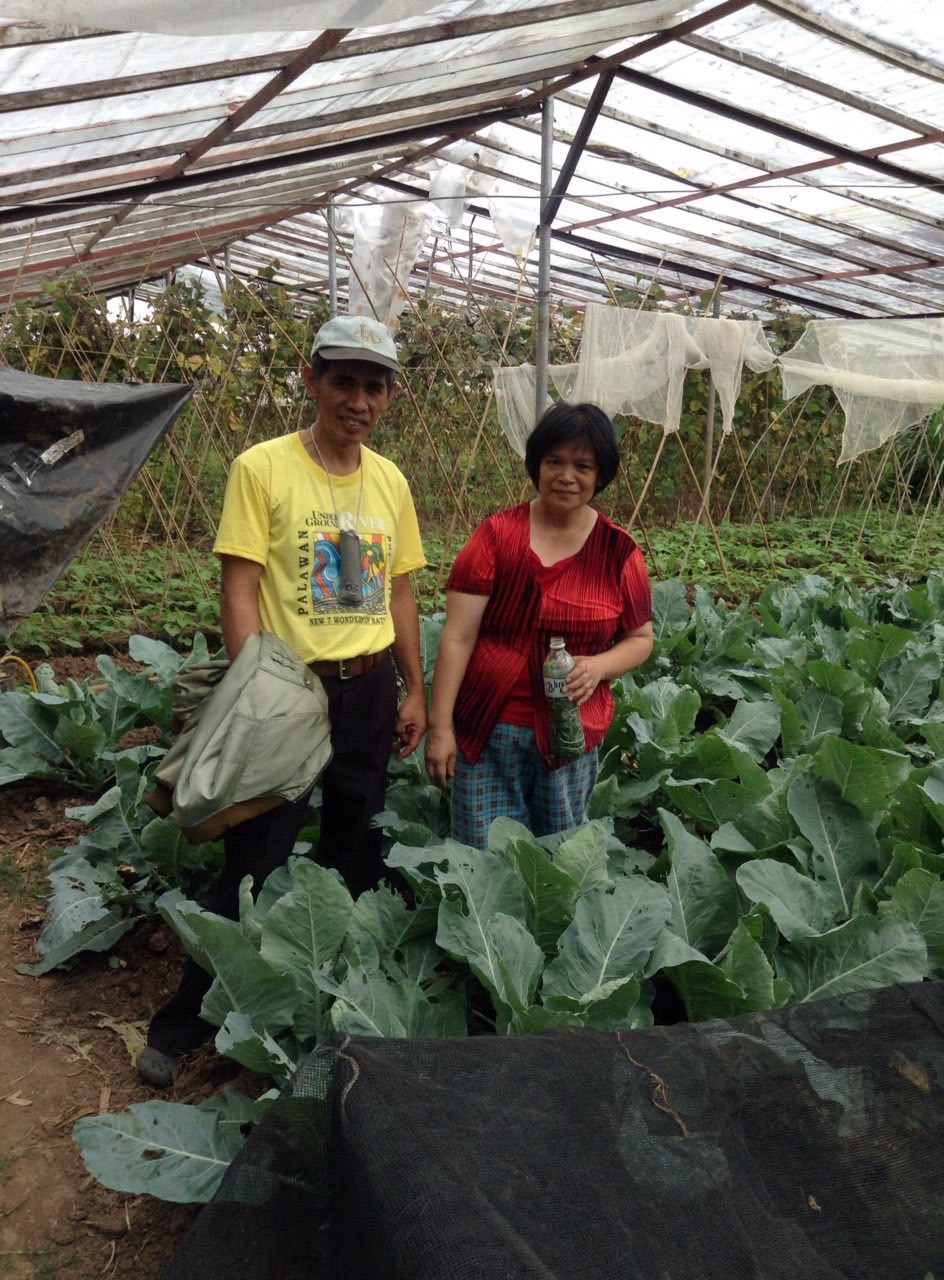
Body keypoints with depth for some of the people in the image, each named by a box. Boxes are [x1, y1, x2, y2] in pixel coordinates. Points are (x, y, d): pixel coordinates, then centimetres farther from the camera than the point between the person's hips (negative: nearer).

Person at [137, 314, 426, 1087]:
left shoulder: (391, 482, 5)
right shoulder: (262, 469, -10)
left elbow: (400, 593, 11)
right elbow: (239, 591, -12)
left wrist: (415, 691, 10)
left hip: (371, 690, 5)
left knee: (358, 853, 17)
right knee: (255, 860, 1)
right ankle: (184, 1020, 21)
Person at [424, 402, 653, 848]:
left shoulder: (619, 552, 0)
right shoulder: (497, 535, -5)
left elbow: (641, 638, 9)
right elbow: (457, 636, -7)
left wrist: (599, 665, -12)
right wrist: (439, 725, -10)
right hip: (489, 731, -1)